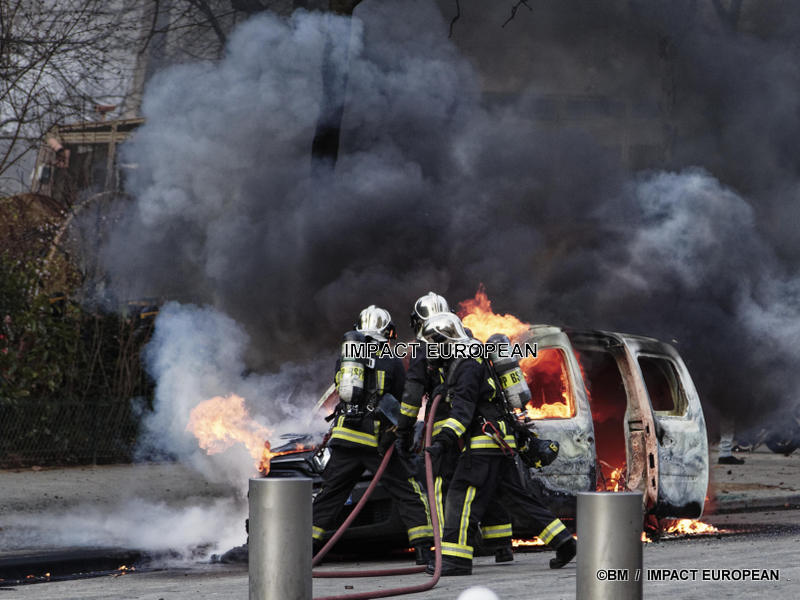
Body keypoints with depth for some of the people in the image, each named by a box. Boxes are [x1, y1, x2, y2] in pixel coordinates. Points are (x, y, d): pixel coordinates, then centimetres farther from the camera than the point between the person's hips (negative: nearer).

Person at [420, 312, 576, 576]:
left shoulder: (468, 364, -10)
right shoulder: (461, 363, 23)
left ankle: (456, 560, -17)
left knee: (462, 497, -12)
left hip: (484, 445, -10)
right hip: (502, 445, 10)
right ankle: (563, 542, 12)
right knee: (516, 497, 12)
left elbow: (463, 408, -23)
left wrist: (444, 441, -31)